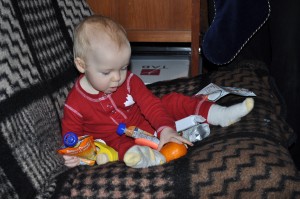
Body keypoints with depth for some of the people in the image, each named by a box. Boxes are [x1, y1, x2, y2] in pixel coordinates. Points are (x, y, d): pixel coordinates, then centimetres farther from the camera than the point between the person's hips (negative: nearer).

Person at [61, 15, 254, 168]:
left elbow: (150, 104, -11)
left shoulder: (129, 80, -9)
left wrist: (165, 128, -27)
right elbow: (71, 135, -8)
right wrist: (72, 155, -30)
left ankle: (223, 115, -9)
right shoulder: (75, 105, -17)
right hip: (115, 140, -4)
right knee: (122, 146, -39)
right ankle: (151, 157, -68)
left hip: (146, 122, 4)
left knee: (174, 101, -8)